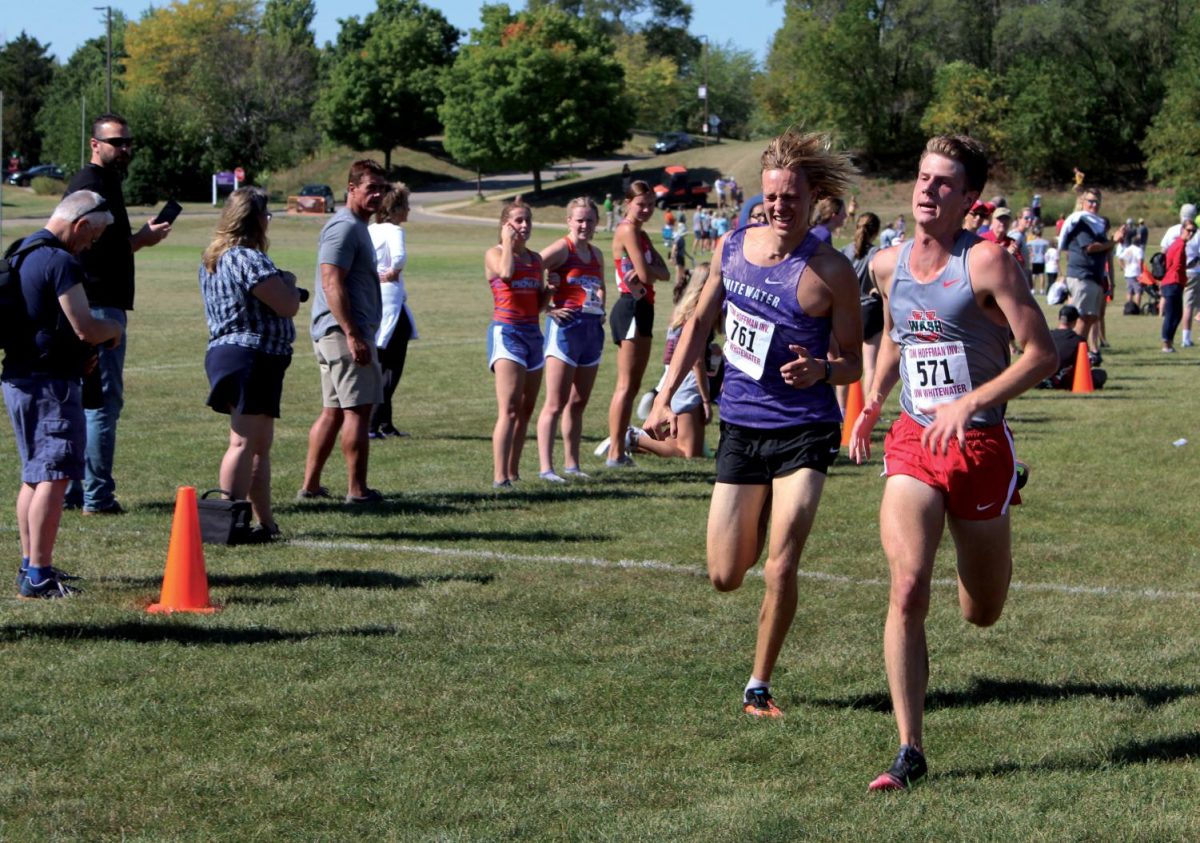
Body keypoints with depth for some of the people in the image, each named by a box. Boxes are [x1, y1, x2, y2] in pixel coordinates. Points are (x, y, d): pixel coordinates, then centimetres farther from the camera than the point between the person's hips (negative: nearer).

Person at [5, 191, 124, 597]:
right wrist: (114, 328, 0)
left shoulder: (21, 253, 14)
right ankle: (38, 577, -11)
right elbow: (85, 328, -21)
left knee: (33, 476, 18)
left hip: (17, 377, 10)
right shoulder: (60, 262, -18)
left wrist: (80, 353, 19)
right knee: (54, 478, -9)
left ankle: (30, 566, 25)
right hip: (50, 382, -10)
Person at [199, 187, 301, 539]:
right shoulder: (248, 259, -17)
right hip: (251, 358, -10)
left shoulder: (214, 258, 15)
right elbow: (288, 306, -19)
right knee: (244, 442, -11)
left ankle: (265, 522, 20)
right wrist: (289, 282, 2)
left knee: (260, 445, 15)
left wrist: (280, 284, 18)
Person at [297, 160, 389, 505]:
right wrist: (353, 335, -26)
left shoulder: (356, 227, 21)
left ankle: (310, 486, 14)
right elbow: (332, 284, -21)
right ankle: (357, 490, -4)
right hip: (345, 332, -11)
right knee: (358, 409, -7)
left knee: (333, 411, 12)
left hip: (333, 334, 11)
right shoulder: (345, 227, -13)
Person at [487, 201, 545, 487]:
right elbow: (506, 272, -25)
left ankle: (513, 472, 18)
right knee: (509, 410, -18)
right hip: (506, 331, -7)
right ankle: (499, 477, -23)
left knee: (526, 410, 10)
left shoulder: (536, 259, 17)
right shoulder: (494, 254, -1)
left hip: (532, 332, 7)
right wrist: (508, 242, -9)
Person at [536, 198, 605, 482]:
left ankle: (571, 463, 19)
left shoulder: (596, 254, 15)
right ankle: (545, 467, -10)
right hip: (566, 327, -7)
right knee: (556, 403, -9)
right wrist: (547, 307, -16)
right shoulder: (561, 249, -7)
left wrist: (601, 305, 14)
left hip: (593, 329, 7)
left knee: (579, 402, 12)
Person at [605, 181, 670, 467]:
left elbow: (664, 272, 7)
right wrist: (642, 272, 2)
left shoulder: (640, 234, 19)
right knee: (626, 384, -10)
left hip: (641, 309, 10)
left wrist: (646, 271, -11)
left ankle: (618, 448, 15)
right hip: (631, 308, -10)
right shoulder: (628, 230, -11)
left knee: (632, 385, 12)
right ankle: (615, 452, -10)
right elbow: (644, 274, -18)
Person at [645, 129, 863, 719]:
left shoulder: (830, 272, -13)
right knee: (724, 578, 8)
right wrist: (666, 396, 9)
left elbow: (853, 362, -5)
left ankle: (759, 686, 6)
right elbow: (701, 323, 14)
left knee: (780, 569, -13)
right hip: (740, 427, 4)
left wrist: (821, 370, -28)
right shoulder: (733, 246, 1)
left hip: (804, 432, -4)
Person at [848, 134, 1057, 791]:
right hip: (912, 444, 3)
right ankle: (910, 753, -12)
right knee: (908, 591, -19)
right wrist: (871, 405, 10)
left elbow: (1041, 354, -14)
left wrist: (970, 404, -24)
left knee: (982, 614, 14)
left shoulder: (986, 262, -13)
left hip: (980, 447, -2)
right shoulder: (888, 265, 4)